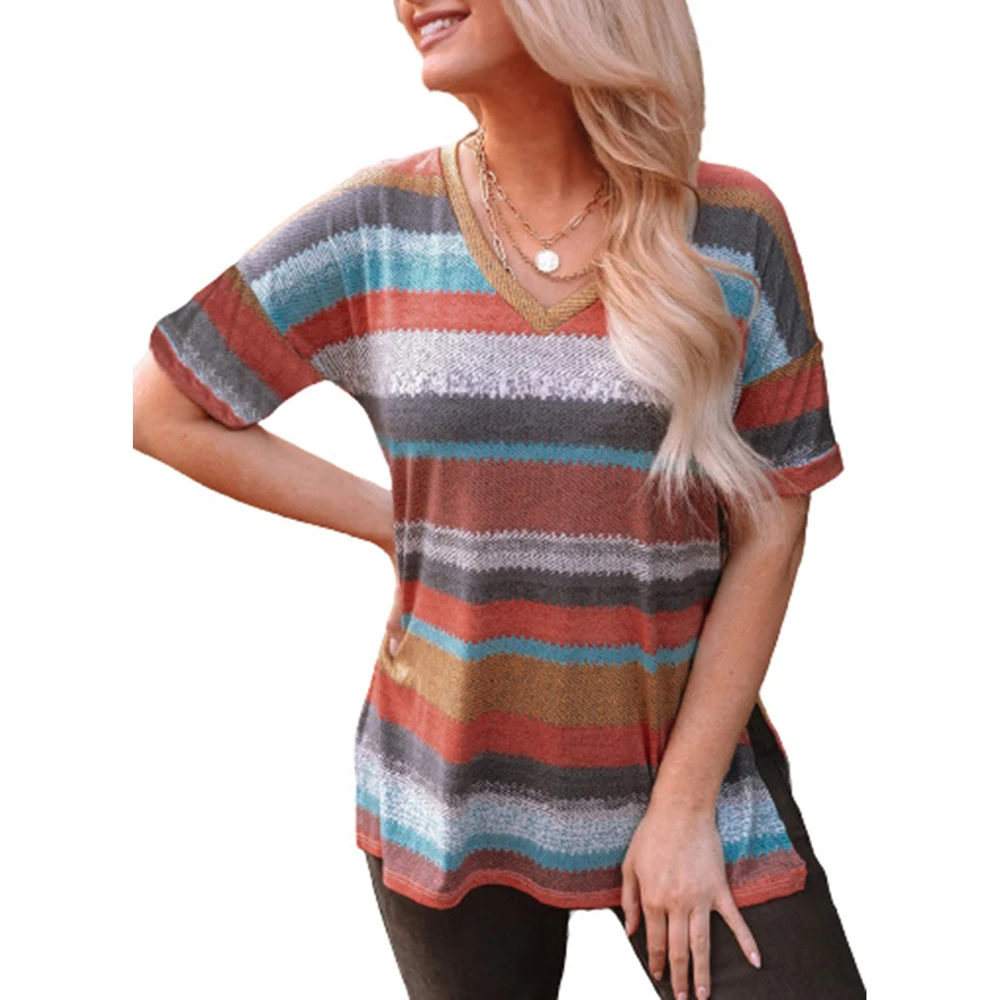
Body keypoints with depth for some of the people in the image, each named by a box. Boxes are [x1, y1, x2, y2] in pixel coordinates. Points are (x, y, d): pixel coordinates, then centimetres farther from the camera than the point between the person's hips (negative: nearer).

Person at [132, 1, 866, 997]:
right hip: (450, 791, 1)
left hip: (690, 761, 0)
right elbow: (162, 408, 3)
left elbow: (771, 529, -5)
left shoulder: (733, 229, -7)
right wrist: (391, 524, -2)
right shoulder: (371, 231, -5)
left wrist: (687, 803, -8)